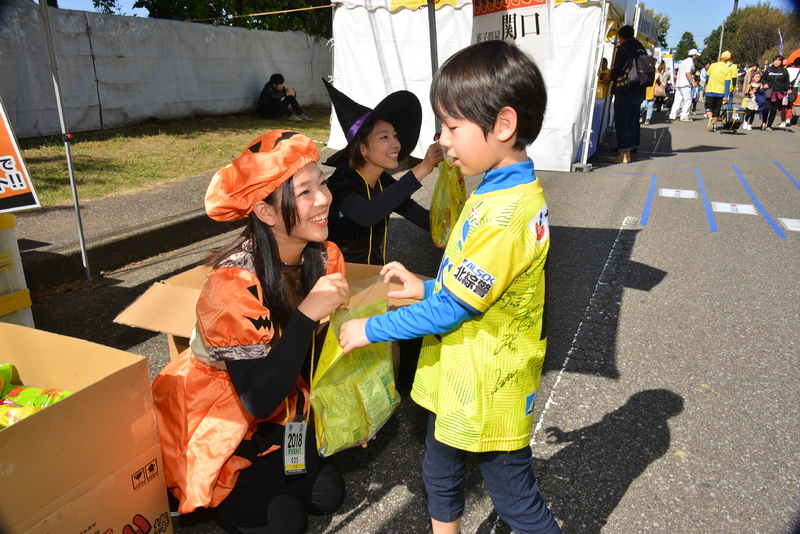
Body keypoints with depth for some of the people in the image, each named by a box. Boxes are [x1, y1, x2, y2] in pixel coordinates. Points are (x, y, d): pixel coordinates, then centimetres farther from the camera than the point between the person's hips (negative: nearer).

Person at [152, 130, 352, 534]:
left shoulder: (325, 257, -14)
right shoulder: (234, 281, -33)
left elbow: (321, 347, 0)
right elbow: (258, 399, -35)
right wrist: (306, 315, -42)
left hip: (282, 407, 6)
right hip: (213, 418, -5)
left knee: (327, 496, 2)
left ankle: (262, 471, 25)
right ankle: (201, 493, 17)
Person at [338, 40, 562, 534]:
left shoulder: (505, 215, -29)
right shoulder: (500, 192, 3)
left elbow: (449, 310, -24)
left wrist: (371, 329, -14)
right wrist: (428, 287, 5)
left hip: (489, 391, -9)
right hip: (457, 380, 9)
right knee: (441, 476, 26)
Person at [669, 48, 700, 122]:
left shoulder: (684, 61, 20)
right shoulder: (690, 62, -8)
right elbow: (687, 73, -20)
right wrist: (693, 82, -24)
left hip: (678, 83, 9)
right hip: (685, 84, -9)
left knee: (677, 100, 8)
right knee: (688, 100, -4)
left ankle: (672, 115, 2)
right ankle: (684, 116, -6)